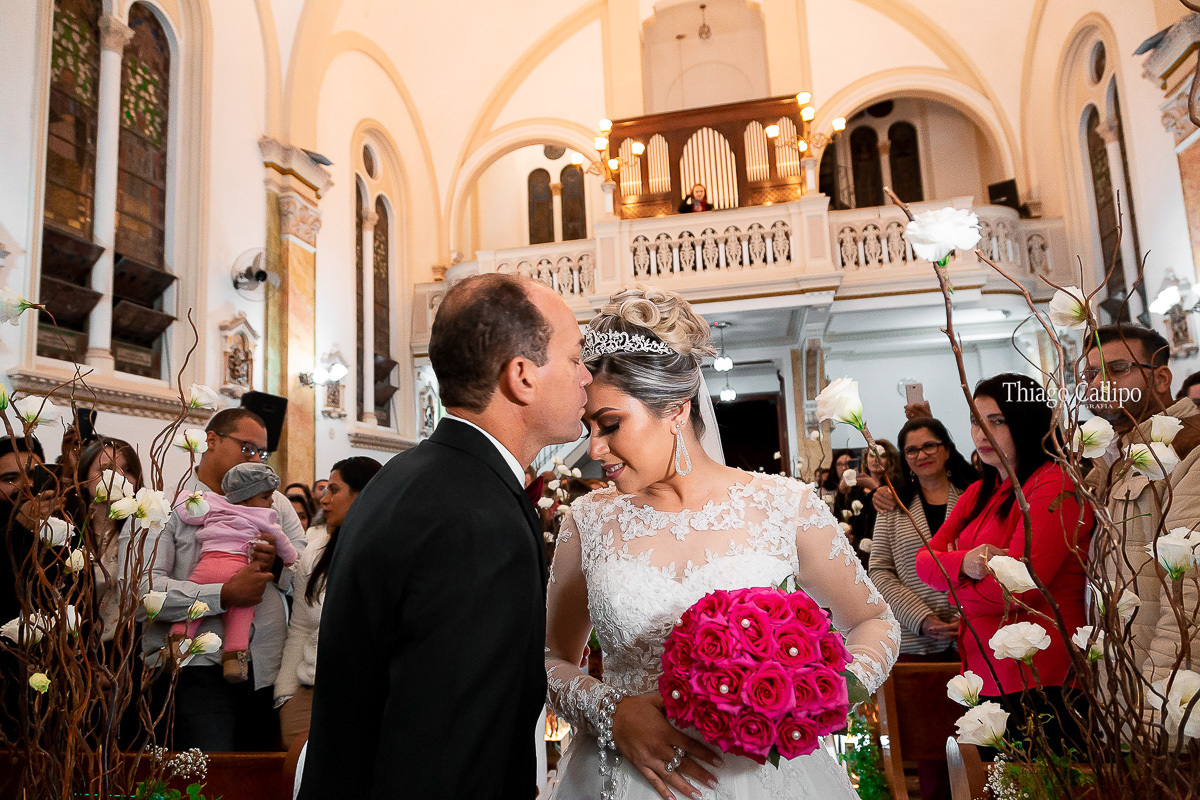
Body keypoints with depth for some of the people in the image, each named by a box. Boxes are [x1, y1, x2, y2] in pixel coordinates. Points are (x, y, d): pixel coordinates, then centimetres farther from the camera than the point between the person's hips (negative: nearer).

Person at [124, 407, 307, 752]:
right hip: (196, 669, -4)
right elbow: (140, 590, -14)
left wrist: (279, 565, -10)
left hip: (266, 672, 5)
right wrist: (224, 596, -20)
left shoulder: (275, 503, 16)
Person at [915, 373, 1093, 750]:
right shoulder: (979, 493, 13)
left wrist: (958, 588, -2)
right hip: (986, 676, 8)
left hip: (1038, 682, -8)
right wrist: (963, 563, -16)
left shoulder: (1055, 487, -14)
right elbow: (925, 560, 5)